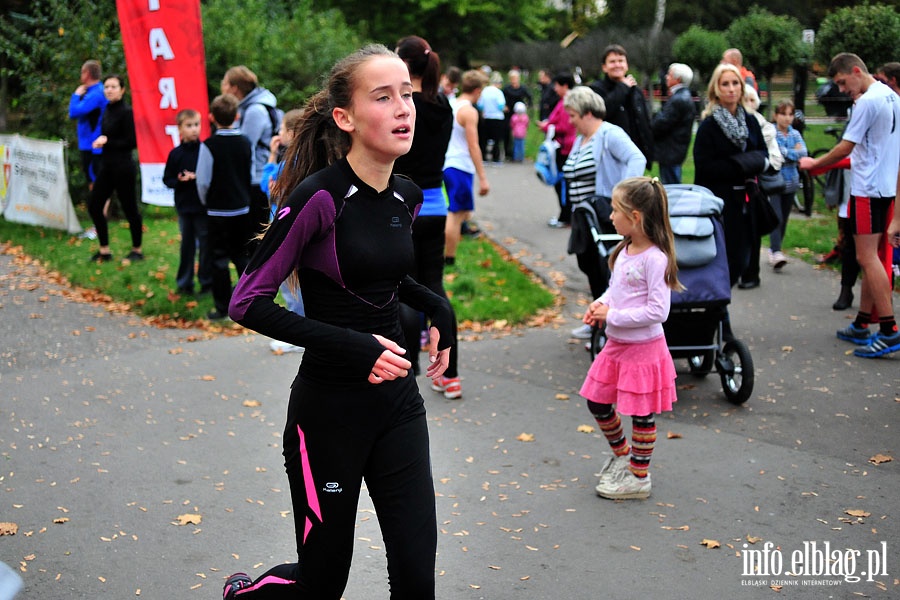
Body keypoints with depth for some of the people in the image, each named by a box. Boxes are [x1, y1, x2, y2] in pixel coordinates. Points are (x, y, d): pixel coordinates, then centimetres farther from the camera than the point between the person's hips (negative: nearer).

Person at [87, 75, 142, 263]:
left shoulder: (126, 112, -12)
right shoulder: (108, 110, 11)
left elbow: (132, 141, -16)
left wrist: (107, 142, -14)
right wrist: (101, 143, 0)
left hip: (123, 168, -9)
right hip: (107, 166, 9)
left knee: (130, 208, 2)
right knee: (94, 205, 7)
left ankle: (137, 250, 16)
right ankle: (104, 250, 17)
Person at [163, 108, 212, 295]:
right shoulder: (175, 154, 2)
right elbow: (167, 179, 4)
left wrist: (196, 177, -21)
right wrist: (179, 180, -14)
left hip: (203, 206, -3)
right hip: (184, 206, 3)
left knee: (205, 244, 4)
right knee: (187, 244, 13)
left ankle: (206, 280, 15)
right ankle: (184, 282, 21)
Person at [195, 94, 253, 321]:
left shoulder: (209, 145, -14)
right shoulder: (246, 143, -1)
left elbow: (203, 181, -10)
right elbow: (252, 174, 8)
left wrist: (206, 201, 8)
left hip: (218, 211, -4)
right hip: (243, 209, 4)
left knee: (219, 260, 4)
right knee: (242, 256, 14)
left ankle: (222, 307, 6)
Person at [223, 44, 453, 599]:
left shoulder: (408, 197, 4)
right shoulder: (320, 196, -18)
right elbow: (248, 303, -17)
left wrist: (437, 308, 5)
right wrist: (352, 345, -23)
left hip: (398, 400, 6)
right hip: (329, 407, -6)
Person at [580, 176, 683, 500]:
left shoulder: (654, 259, -23)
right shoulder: (624, 251, 3)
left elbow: (657, 311, -25)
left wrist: (612, 316, -22)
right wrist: (599, 305, -2)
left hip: (643, 348, -9)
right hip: (616, 344, 9)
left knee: (641, 414, 7)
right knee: (598, 402, 17)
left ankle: (638, 477, 23)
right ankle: (621, 454, 41)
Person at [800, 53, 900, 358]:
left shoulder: (867, 102, -15)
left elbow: (845, 147, -12)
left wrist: (814, 163, 3)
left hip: (867, 188, -10)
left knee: (868, 257, -10)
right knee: (871, 258, 13)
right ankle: (862, 325, 19)